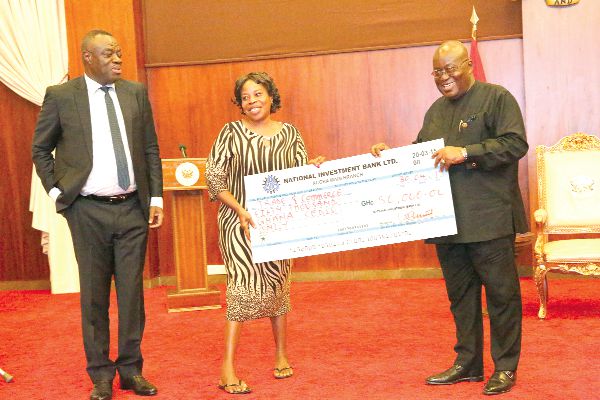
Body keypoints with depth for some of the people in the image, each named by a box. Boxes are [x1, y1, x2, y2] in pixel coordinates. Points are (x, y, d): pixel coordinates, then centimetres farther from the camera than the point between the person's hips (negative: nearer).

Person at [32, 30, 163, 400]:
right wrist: (56, 192, -1)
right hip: (88, 211, -2)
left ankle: (131, 369, 21)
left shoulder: (136, 92, 7)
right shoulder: (60, 96, -1)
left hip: (133, 208, 2)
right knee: (95, 294, 6)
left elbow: (151, 148, 9)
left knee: (132, 291, 7)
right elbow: (40, 149, 8)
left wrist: (155, 197, 4)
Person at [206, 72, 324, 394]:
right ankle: (227, 370, -10)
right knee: (243, 284, -13)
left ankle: (281, 355, 28)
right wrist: (240, 209, -18)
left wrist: (313, 169, -20)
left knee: (278, 286, 11)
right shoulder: (231, 132, -3)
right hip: (240, 221, -3)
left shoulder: (289, 133, 5)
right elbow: (214, 178, -7)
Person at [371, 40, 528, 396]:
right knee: (460, 294, 13)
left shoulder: (497, 98, -3)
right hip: (449, 219, 7)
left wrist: (466, 153, -21)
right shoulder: (437, 110, 17)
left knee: (501, 292, 1)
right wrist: (391, 153, 4)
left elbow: (516, 144, -14)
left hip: (490, 219, -7)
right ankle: (468, 363, 25)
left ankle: (505, 367, 13)